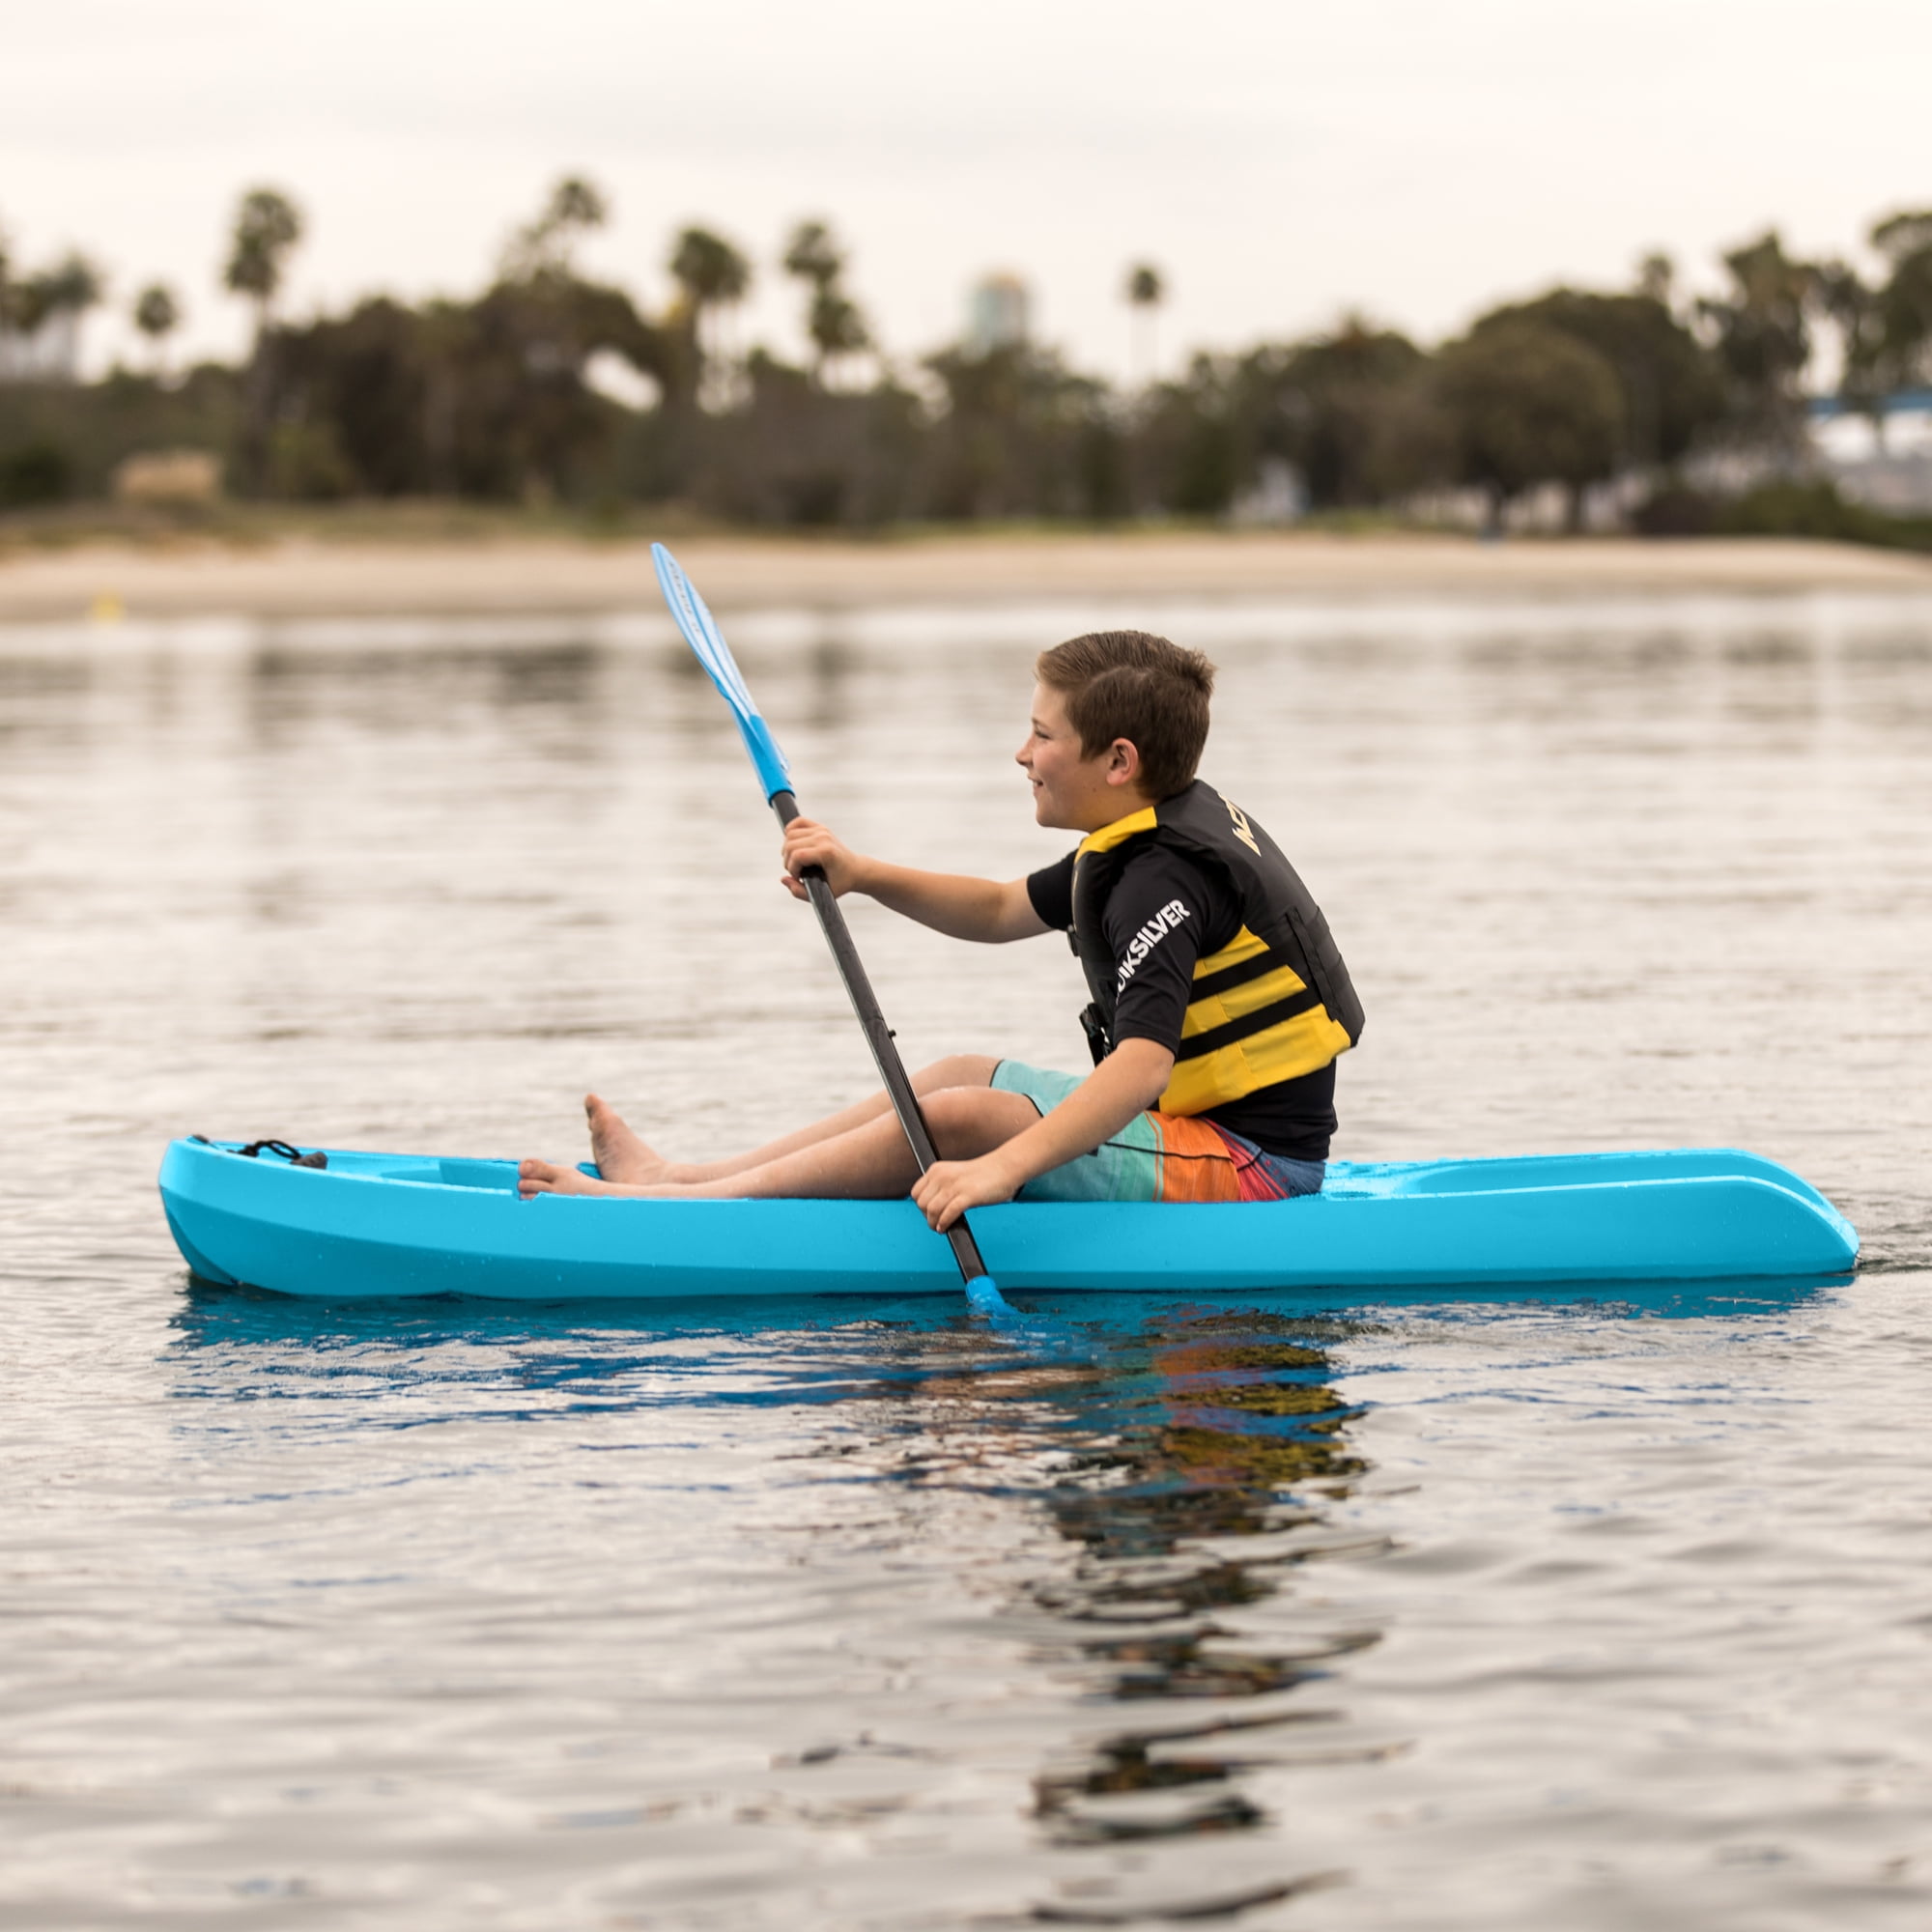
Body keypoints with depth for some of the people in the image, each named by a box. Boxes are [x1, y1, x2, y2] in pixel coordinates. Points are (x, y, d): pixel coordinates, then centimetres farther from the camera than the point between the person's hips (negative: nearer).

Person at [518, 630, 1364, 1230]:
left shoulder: (1164, 879, -22)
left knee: (961, 1119, -20)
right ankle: (686, 1173, 16)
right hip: (1213, 1115, 11)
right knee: (966, 1072, 17)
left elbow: (1142, 1064, -35)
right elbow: (1002, 911, 21)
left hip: (1249, 1159, -11)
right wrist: (863, 875, 6)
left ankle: (666, 1208, -17)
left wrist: (1003, 1167, -43)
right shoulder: (1163, 832, 11)